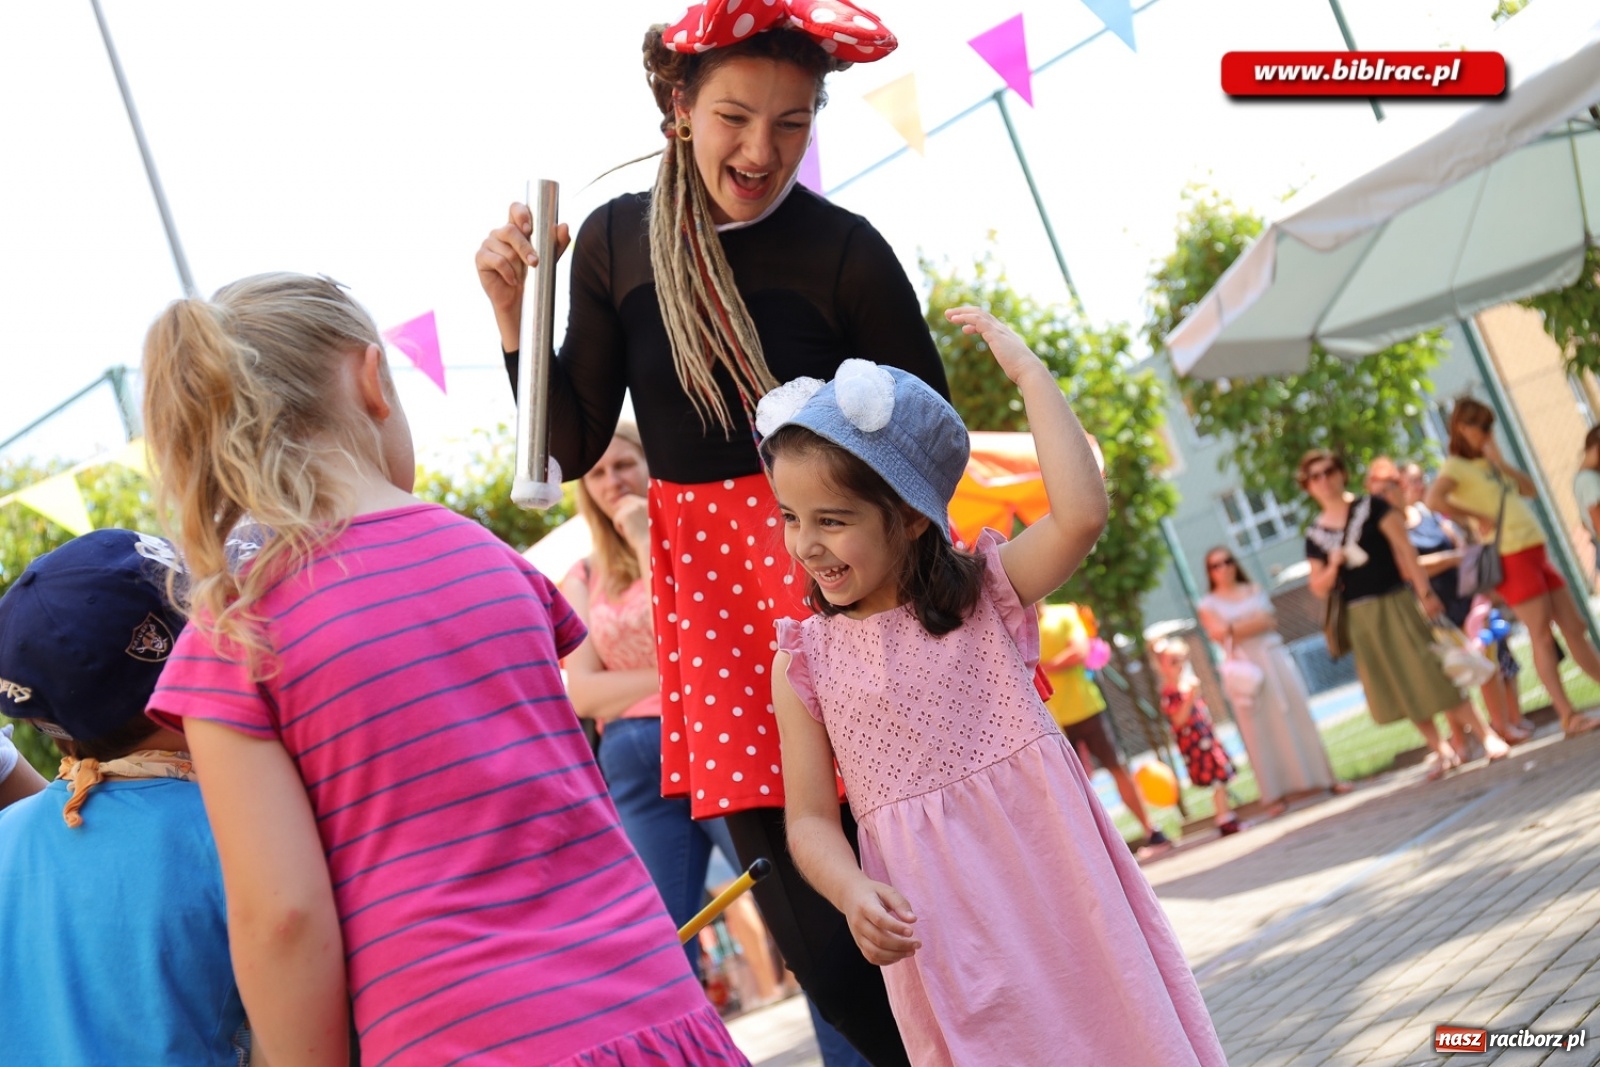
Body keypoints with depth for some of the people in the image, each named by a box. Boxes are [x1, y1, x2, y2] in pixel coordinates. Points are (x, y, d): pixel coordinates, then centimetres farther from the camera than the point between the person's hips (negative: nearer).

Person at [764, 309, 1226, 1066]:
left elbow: (1081, 515, -20)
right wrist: (852, 891, -21)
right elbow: (811, 817, -1)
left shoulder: (986, 592, -2)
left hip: (1054, 868, 0)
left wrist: (1030, 375, -15)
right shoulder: (804, 661, 0)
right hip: (939, 919, 0)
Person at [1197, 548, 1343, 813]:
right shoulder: (1209, 604, 5)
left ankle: (1325, 777, 9)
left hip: (1274, 659, 2)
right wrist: (1254, 622, -9)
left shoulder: (1254, 591, 12)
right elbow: (1218, 632, -12)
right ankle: (1276, 794, -1)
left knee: (1297, 717, 3)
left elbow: (1269, 620, -3)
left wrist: (1234, 628, -11)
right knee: (1262, 731, -3)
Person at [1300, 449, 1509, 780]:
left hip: (1395, 602, -4)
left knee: (1431, 672, -8)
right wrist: (1333, 565, -12)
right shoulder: (1315, 535, 6)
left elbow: (1405, 548, -7)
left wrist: (1424, 591, -14)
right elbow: (1319, 588, 8)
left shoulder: (1371, 507, -3)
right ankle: (1440, 750, 18)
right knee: (1400, 688, 7)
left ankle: (1487, 735, 1)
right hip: (1360, 616, 4)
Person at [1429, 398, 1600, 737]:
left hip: (1536, 553, 8)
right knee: (1542, 636, -8)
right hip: (1511, 558, -8)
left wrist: (1501, 464, -1)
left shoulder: (1489, 463, 18)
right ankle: (1567, 716, -6)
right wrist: (1477, 519, -17)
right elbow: (1434, 500, -24)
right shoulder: (1457, 466, -6)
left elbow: (1531, 489, 11)